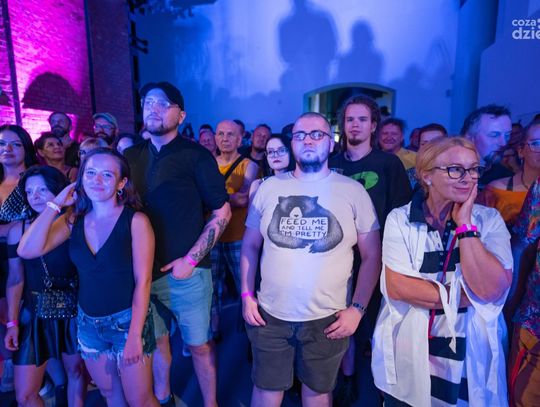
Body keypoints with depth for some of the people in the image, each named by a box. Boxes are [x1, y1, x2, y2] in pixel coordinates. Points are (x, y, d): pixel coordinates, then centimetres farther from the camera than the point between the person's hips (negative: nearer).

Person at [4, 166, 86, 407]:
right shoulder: (19, 229, -1)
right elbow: (16, 279, 2)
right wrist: (12, 322, 1)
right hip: (35, 314, 2)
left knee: (76, 370, 15)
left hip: (73, 311, -2)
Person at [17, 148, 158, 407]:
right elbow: (27, 251, -14)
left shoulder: (135, 221, -16)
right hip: (87, 323, 5)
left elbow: (143, 281, -15)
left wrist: (135, 334, -16)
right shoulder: (73, 219, -1)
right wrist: (55, 204, -11)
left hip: (127, 320, -4)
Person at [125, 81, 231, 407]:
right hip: (143, 271, 5)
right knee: (155, 339, 22)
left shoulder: (196, 155, -8)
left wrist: (191, 260, -14)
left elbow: (222, 212, -8)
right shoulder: (131, 156, 6)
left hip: (185, 272, -4)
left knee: (199, 344, 10)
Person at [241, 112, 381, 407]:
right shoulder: (269, 187, 0)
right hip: (270, 315, 2)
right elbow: (250, 246, 7)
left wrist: (357, 309, -8)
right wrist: (246, 296, 1)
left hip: (327, 319, -1)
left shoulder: (353, 191, -5)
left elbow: (372, 256, -2)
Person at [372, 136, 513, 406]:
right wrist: (465, 297, -17)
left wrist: (465, 225, -20)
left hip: (470, 357, 1)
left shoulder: (489, 220, -6)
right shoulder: (400, 219, -10)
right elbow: (396, 286, -18)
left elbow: (491, 291, -18)